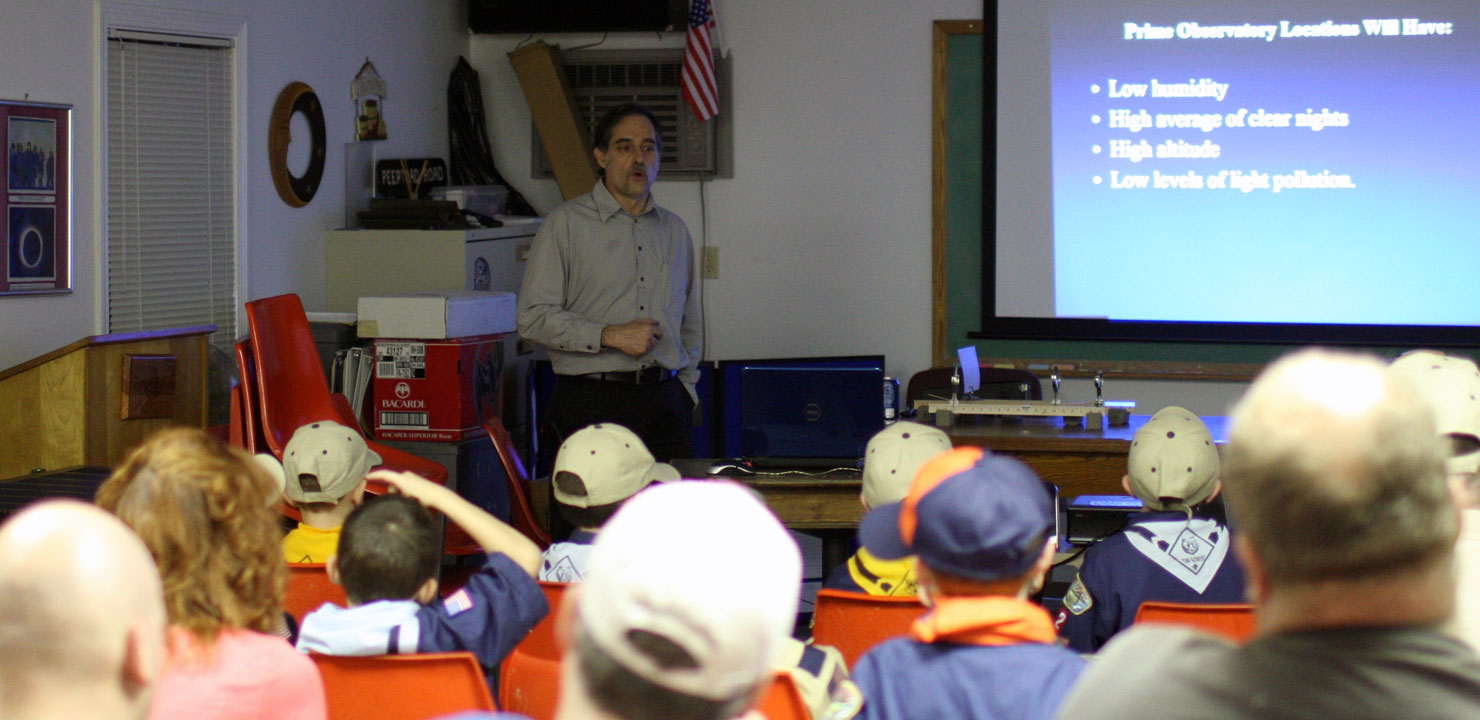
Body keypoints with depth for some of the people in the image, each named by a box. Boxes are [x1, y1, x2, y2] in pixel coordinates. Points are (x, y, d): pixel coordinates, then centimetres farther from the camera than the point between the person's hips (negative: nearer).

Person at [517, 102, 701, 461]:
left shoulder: (675, 230, 19)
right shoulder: (566, 223, 2)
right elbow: (533, 317, -6)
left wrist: (685, 389, 15)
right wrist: (610, 335, -13)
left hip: (665, 402, 4)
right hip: (593, 401, -4)